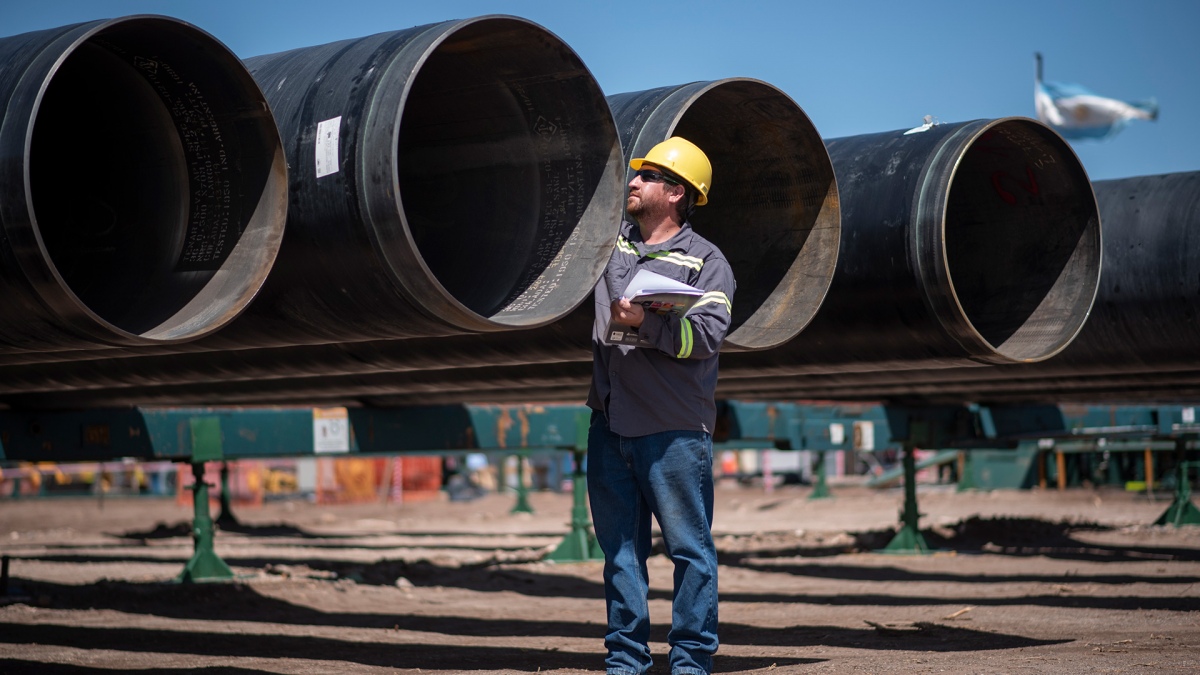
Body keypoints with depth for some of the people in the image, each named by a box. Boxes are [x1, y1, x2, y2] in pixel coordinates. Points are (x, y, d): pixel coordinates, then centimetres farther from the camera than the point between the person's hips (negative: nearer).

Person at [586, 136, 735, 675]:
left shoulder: (705, 261, -1)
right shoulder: (611, 241, 14)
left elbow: (709, 333, -14)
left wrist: (645, 322, -21)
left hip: (673, 428, -5)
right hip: (609, 422, 6)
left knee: (689, 547, -1)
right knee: (618, 545, 9)